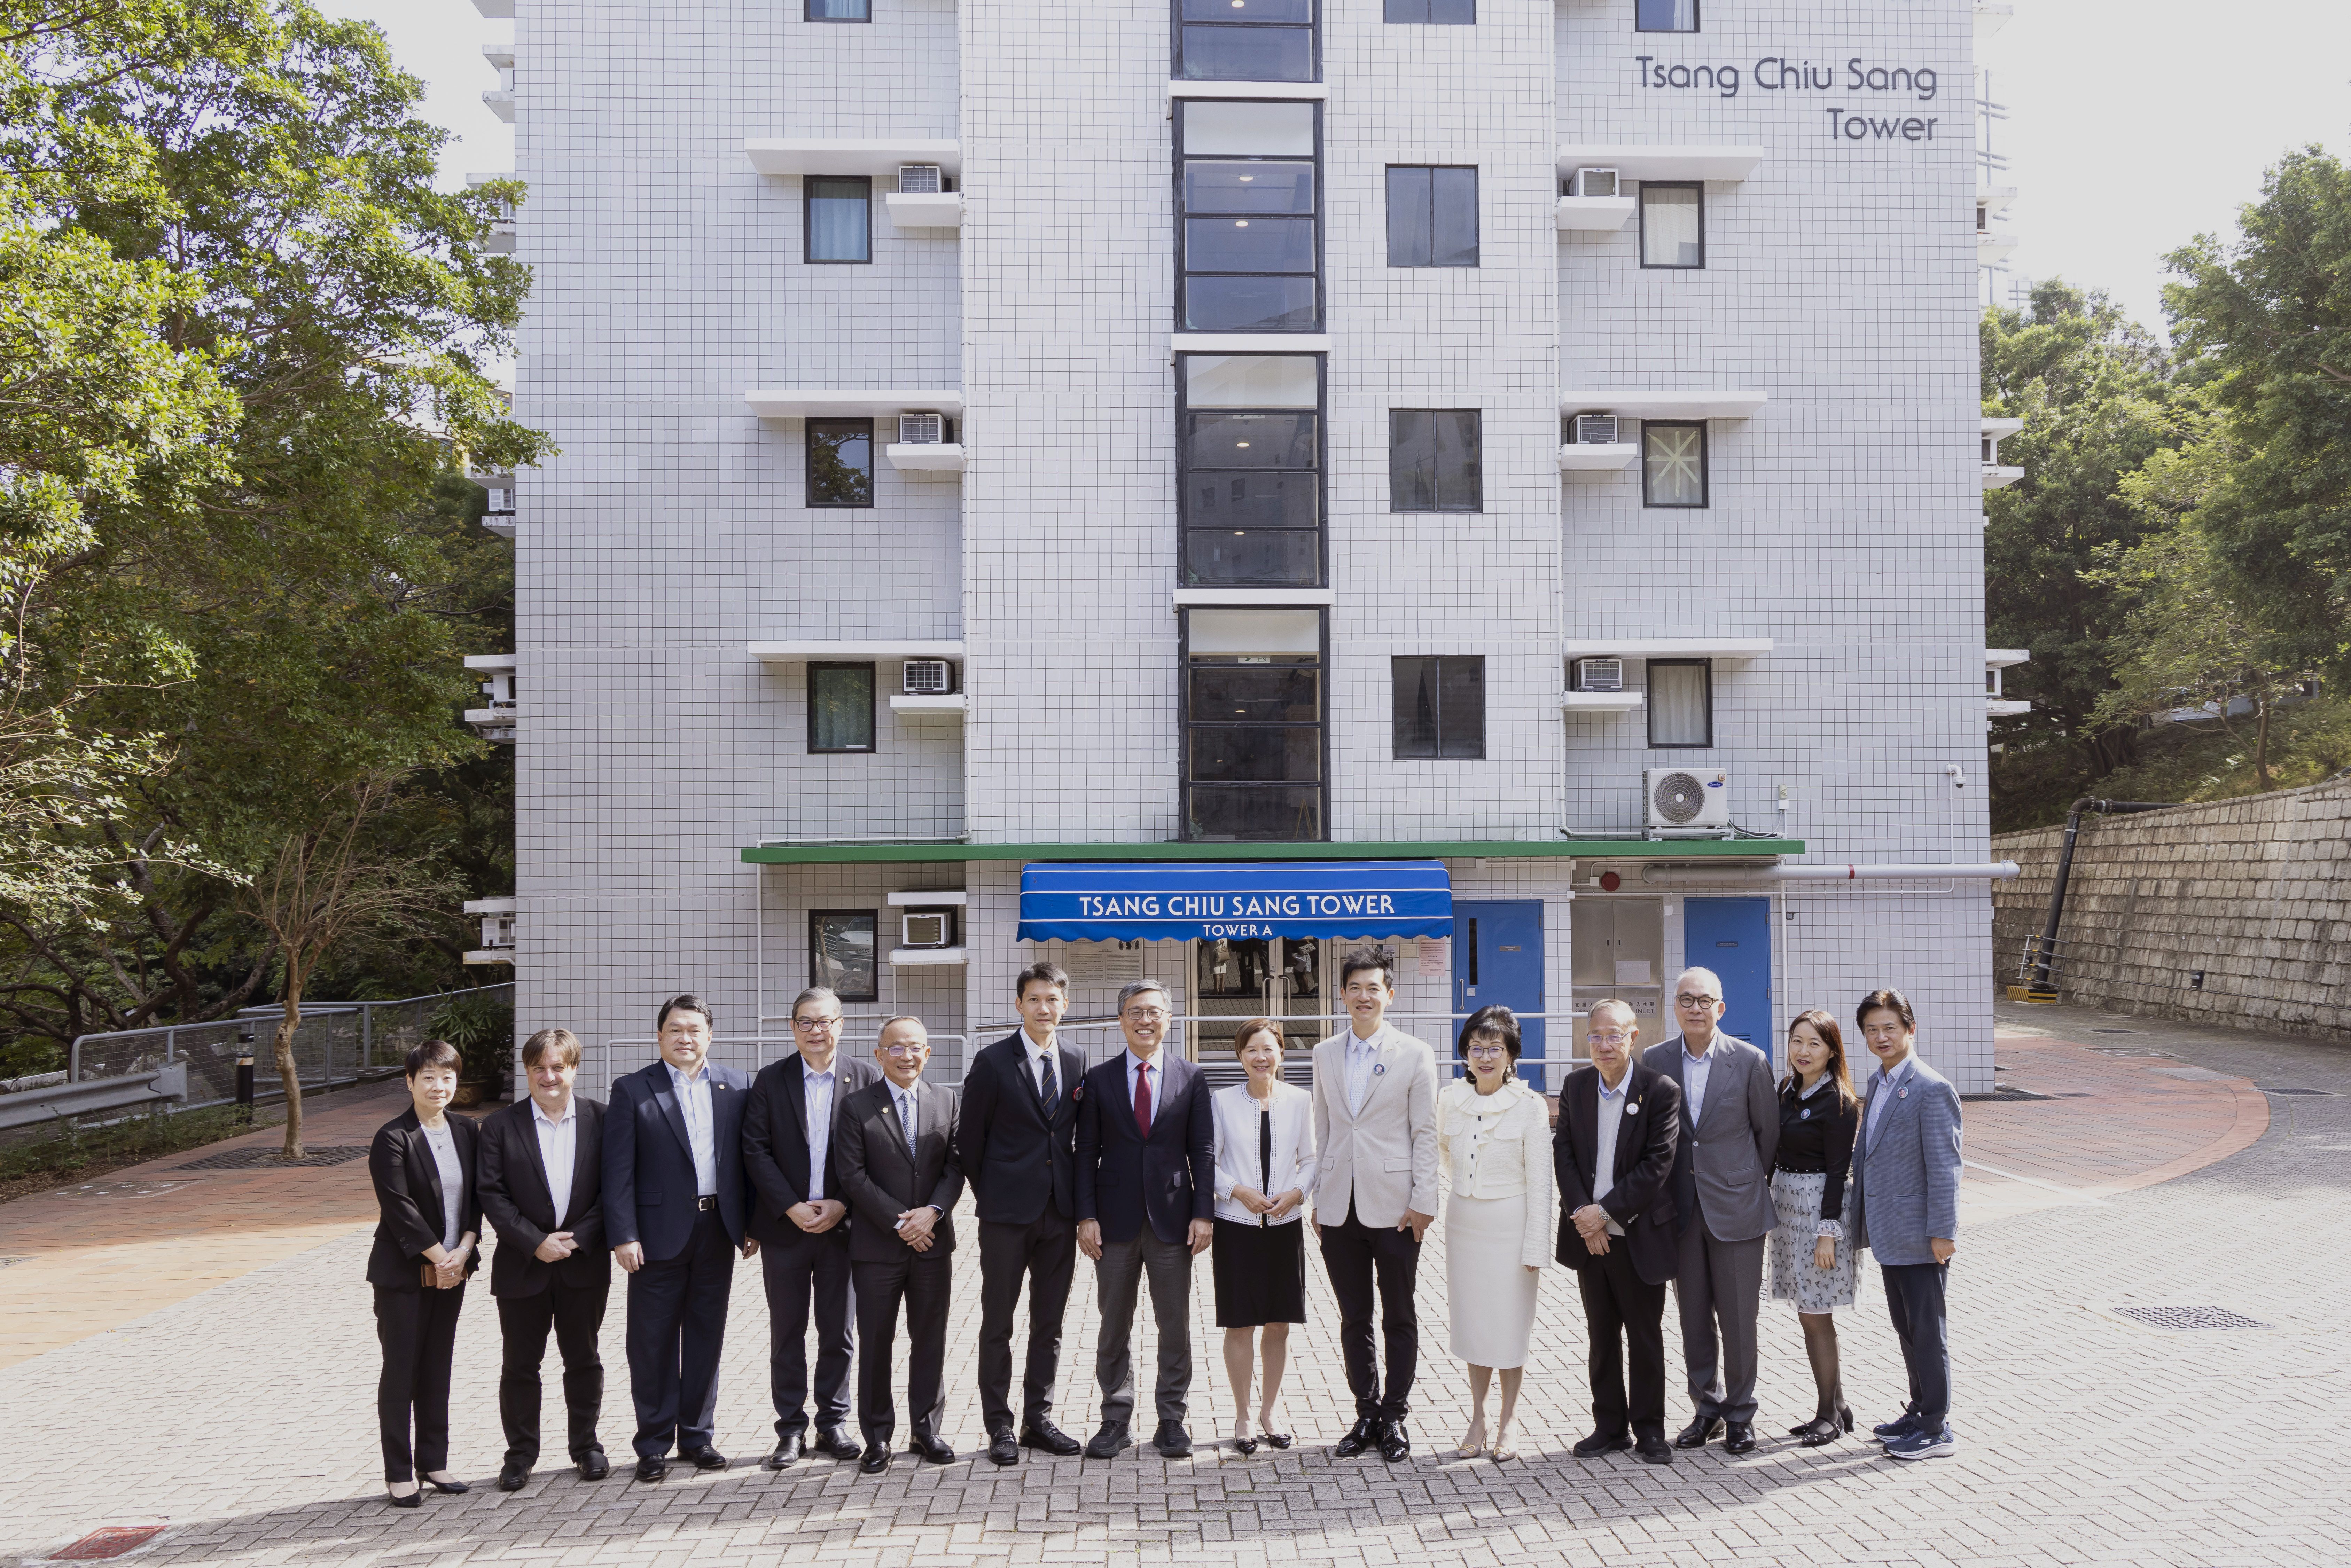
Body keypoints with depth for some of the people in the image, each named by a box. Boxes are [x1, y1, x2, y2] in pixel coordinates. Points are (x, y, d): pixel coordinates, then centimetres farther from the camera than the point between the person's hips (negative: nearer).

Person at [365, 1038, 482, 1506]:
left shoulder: (467, 1133, 6)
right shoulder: (392, 1138, -11)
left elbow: (475, 1198, 7)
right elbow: (399, 1207, -15)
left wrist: (463, 1250, -7)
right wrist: (438, 1257, -14)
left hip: (452, 1269, 5)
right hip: (404, 1272, -5)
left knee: (438, 1367, 12)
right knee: (401, 1370, 2)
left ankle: (433, 1462, 23)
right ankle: (399, 1473, 11)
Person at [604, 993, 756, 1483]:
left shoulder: (736, 1086, 7)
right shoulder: (632, 1090, -1)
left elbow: (747, 1159, 8)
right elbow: (618, 1170, -5)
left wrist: (751, 1224, 3)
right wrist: (623, 1235, -12)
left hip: (718, 1231, 3)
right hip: (659, 1233, -3)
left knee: (707, 1337, 11)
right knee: (653, 1342, 4)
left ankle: (698, 1436, 24)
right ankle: (654, 1444, 15)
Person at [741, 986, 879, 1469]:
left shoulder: (866, 1078, 0)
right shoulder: (770, 1080, 2)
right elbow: (755, 1151, -3)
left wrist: (843, 1206, -11)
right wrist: (792, 1208, -12)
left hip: (842, 1225, 0)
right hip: (784, 1226, 0)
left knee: (838, 1331, 8)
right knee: (787, 1333, 7)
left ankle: (833, 1424, 20)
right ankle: (791, 1430, 17)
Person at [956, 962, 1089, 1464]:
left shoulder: (1077, 1064, 8)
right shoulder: (993, 1063, -5)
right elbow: (970, 1138, -1)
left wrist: (1077, 1201, 8)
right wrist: (989, 1195, 2)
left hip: (1060, 1213, 4)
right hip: (1007, 1214, -4)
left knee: (1049, 1324, 11)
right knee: (998, 1324, 3)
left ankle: (1039, 1421, 22)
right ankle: (999, 1428, 12)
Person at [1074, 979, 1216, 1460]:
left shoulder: (1191, 1079, 4)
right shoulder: (1098, 1081, 4)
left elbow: (1203, 1151, 3)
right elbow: (1087, 1154, 3)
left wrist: (1203, 1213, -5)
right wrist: (1087, 1216, -6)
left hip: (1173, 1217, 0)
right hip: (1116, 1220, 0)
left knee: (1175, 1325, 6)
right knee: (1114, 1325, 7)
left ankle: (1172, 1420, 17)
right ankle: (1116, 1420, 19)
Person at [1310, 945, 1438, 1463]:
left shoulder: (1415, 1055, -1)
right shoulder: (1325, 1055, 9)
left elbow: (1425, 1134, -3)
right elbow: (1321, 1131, 12)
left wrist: (1423, 1202, -8)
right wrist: (1318, 1199, 9)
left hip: (1394, 1206, -3)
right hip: (1339, 1209, 3)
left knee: (1399, 1318, 6)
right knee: (1354, 1319, 10)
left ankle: (1395, 1417, 18)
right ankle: (1366, 1415, 22)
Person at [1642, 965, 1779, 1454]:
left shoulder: (1750, 1061, -5)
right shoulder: (1655, 1061, 1)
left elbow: (1768, 1131, 4)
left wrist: (1754, 1184, 9)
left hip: (1736, 1207, -2)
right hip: (1681, 1210, 2)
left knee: (1739, 1319, 4)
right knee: (1693, 1320, 10)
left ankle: (1740, 1415, 19)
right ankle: (1707, 1409, 25)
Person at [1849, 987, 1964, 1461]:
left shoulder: (1932, 1090, -16)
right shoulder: (1877, 1083, 10)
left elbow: (1945, 1168, -18)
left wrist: (1942, 1232, -19)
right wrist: (1863, 1220, 17)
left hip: (1920, 1235, -8)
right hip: (1889, 1233, 8)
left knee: (1928, 1330, 2)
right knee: (1905, 1327, 18)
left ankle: (1937, 1429, 12)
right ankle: (1920, 1410, 31)